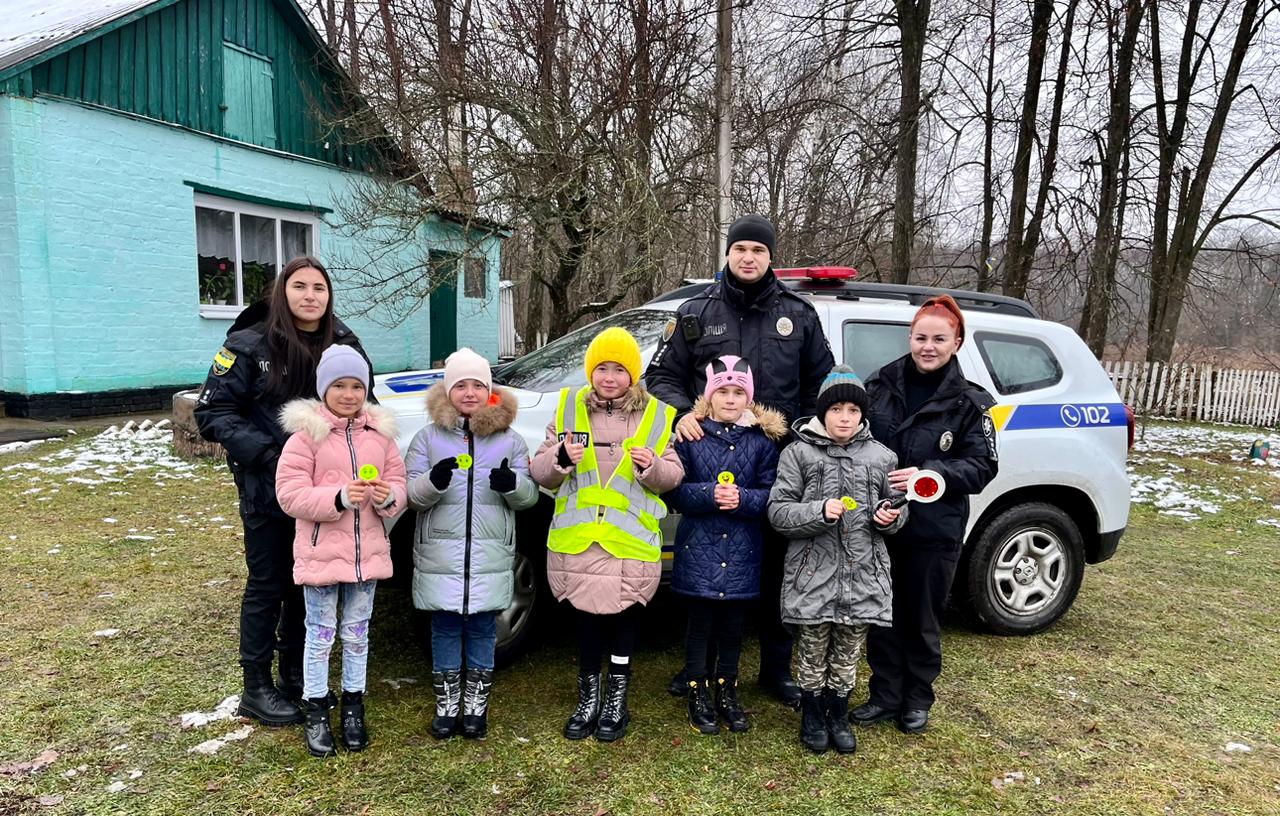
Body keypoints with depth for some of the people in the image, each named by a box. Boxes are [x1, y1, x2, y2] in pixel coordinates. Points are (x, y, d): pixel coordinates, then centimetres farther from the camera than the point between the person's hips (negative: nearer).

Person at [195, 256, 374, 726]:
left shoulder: (345, 346, 1)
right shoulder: (250, 345, -9)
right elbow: (212, 412, -9)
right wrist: (264, 452, -21)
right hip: (268, 490, -4)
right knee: (267, 586, 7)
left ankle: (296, 674, 33)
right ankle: (256, 690, 22)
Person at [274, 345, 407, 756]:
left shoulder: (380, 433, 4)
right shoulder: (306, 434, -9)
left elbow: (397, 481, 7)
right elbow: (289, 493, -13)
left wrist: (388, 496, -17)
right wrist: (339, 497, -26)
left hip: (368, 551, 4)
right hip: (321, 552, -4)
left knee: (357, 633, 16)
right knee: (321, 634, 8)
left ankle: (353, 706, 31)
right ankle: (315, 711, 23)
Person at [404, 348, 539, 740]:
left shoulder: (510, 440, 4)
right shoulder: (428, 437, 2)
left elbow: (529, 495, 4)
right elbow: (411, 494, -3)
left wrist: (512, 484, -19)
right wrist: (433, 481, -25)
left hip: (491, 557, 1)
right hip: (440, 555, 0)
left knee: (482, 629, 10)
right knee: (445, 629, 9)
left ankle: (476, 705, 24)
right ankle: (446, 705, 23)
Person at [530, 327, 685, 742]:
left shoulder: (654, 415, 2)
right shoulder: (569, 409, 5)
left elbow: (674, 475, 2)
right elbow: (540, 472, 5)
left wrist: (652, 466, -19)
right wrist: (560, 458, -17)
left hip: (631, 542, -1)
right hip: (577, 539, 1)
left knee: (623, 618, 9)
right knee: (586, 618, 11)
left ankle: (616, 702, 27)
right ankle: (588, 699, 29)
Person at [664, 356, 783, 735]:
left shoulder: (762, 441, 2)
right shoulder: (690, 437, -2)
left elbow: (771, 494, 0)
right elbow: (674, 491, -5)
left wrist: (742, 498, -19)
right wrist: (710, 494, -21)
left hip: (741, 552, 2)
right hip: (699, 549, -2)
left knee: (733, 625, 12)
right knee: (700, 622, 7)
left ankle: (727, 693, 29)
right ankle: (698, 694, 23)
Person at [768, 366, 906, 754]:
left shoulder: (881, 457, 5)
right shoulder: (799, 453, -4)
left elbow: (897, 507, 16)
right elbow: (778, 511, -8)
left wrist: (889, 516, -7)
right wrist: (820, 511, -22)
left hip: (863, 575, 3)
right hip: (813, 573, -2)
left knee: (848, 655, 15)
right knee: (812, 653, 10)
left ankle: (838, 717, 35)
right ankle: (812, 716, 32)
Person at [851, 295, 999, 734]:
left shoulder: (969, 402, -3)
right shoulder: (880, 385, 3)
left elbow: (982, 467, -5)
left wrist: (928, 473, -20)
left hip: (934, 530, -2)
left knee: (922, 619, 10)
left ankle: (917, 701, 30)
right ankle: (885, 696, 28)